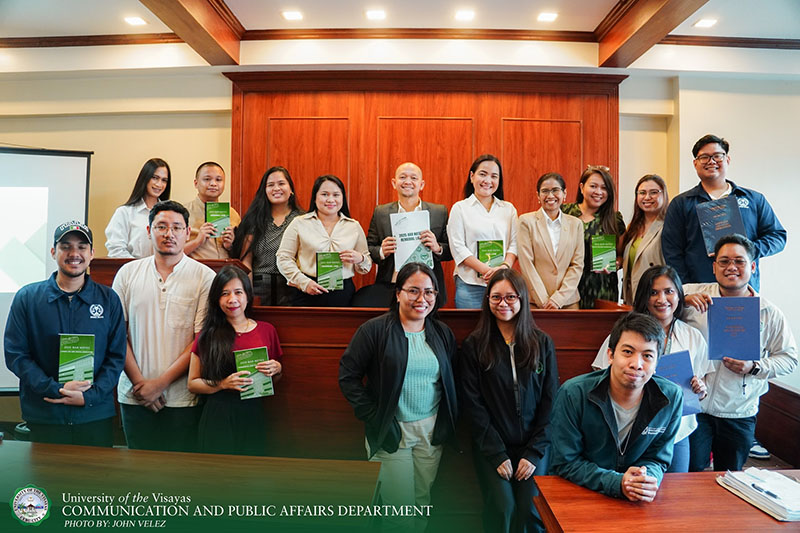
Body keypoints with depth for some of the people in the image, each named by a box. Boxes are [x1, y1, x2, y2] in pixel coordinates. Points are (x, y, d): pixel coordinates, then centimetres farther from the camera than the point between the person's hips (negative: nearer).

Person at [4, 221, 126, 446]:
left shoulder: (108, 299, 2)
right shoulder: (27, 297, 2)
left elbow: (117, 356, 1)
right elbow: (15, 354, -2)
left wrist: (90, 396, -12)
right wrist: (56, 389, -14)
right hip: (43, 417, 0)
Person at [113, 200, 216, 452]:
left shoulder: (205, 277, -4)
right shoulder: (128, 273, 5)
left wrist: (161, 383, -11)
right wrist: (138, 382, -5)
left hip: (183, 399, -2)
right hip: (134, 396, 3)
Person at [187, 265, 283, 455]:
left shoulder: (266, 331, 4)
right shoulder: (208, 336, 0)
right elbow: (192, 384, 1)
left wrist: (277, 370, -7)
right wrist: (223, 384, -14)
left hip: (254, 417, 2)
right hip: (218, 417, -2)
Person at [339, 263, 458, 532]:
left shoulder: (443, 334, 5)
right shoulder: (374, 330, -9)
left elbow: (451, 382, 12)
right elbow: (348, 376, -8)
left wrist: (449, 423, 2)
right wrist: (372, 417, -11)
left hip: (431, 431, 4)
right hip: (390, 431, -3)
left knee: (423, 502, 13)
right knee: (399, 506, 2)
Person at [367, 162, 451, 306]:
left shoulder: (439, 212, 6)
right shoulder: (380, 213, 7)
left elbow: (451, 251, 5)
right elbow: (368, 249, 8)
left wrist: (437, 248, -15)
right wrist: (382, 251, -12)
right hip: (390, 290, 0)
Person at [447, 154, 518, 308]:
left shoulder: (509, 209, 13)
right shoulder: (460, 208, 4)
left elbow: (514, 243, 8)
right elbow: (457, 248, -4)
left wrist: (505, 267, -12)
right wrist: (487, 271, -14)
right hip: (470, 285, -2)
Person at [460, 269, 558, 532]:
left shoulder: (542, 343, 3)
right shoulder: (474, 345, -2)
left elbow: (550, 400, 2)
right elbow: (472, 404, -4)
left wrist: (535, 452, -5)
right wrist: (497, 454, -9)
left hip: (533, 445, 1)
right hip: (491, 448, -1)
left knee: (531, 511, -10)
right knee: (503, 508, -13)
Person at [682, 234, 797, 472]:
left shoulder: (769, 314, 1)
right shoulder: (693, 293, -5)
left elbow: (789, 357, 7)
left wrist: (755, 367, -10)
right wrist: (684, 300, -24)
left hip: (739, 414, 3)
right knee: (690, 473, 2)